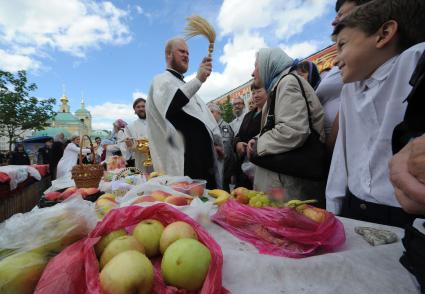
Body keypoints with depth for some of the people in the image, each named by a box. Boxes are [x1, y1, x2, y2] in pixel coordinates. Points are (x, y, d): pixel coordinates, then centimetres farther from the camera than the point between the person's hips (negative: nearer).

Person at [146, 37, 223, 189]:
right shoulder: (162, 80, 0)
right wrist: (198, 79, -31)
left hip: (203, 155, 9)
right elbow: (169, 107, -25)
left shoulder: (185, 85, 28)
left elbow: (204, 116, 28)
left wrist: (216, 142, 20)